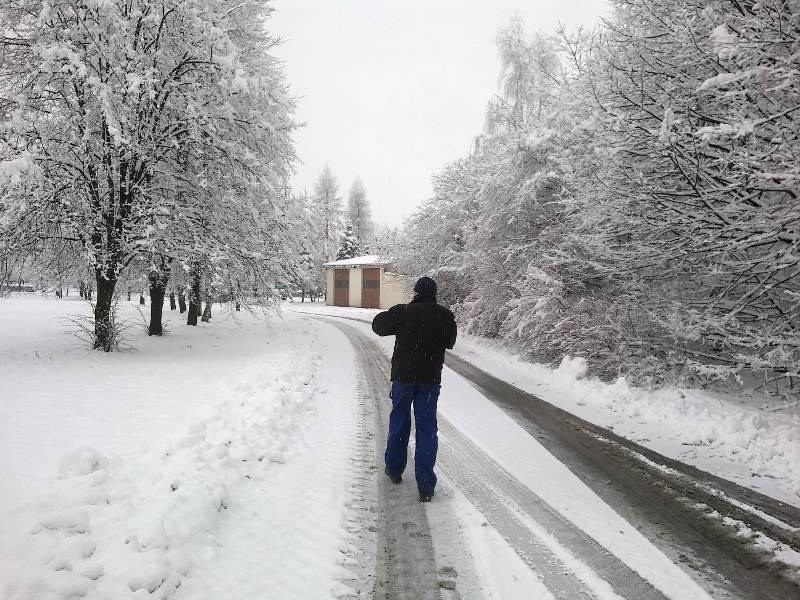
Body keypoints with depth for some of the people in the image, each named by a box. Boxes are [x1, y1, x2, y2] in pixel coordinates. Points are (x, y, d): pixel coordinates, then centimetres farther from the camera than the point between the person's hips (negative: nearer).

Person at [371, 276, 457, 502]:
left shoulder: (402, 312, -8)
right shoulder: (445, 316, -4)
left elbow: (378, 325, 7)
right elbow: (450, 342, 12)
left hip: (403, 376, 0)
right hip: (430, 379, 0)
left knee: (399, 422, 18)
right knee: (427, 428, 5)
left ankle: (394, 469, 32)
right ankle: (426, 485, 4)